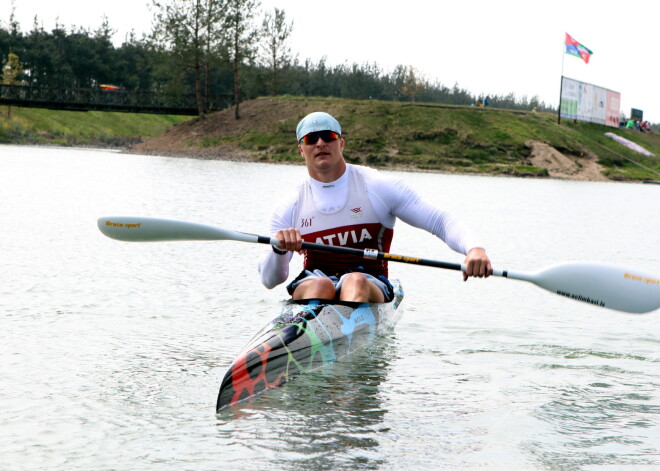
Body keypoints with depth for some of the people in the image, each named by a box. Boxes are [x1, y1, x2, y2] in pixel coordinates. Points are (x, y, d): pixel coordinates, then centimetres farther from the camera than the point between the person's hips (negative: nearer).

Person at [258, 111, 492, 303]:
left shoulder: (379, 187, 3)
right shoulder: (289, 207, 8)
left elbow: (441, 221, -1)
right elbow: (269, 280, 3)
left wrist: (473, 248, -22)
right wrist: (278, 249, -21)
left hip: (372, 287, -2)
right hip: (312, 283, 2)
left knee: (356, 281, -36)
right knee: (320, 285, -33)